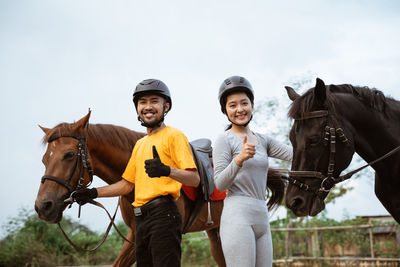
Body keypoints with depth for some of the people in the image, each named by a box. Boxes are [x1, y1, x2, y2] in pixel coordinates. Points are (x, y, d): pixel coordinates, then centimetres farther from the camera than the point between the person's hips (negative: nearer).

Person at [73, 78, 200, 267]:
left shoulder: (173, 136, -2)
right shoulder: (139, 144, 23)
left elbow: (194, 180, -11)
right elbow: (127, 184, 26)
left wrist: (167, 170, -29)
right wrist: (95, 193, 17)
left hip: (163, 214, -8)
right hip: (141, 218, 8)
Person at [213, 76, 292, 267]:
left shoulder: (262, 141, 18)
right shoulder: (224, 140, 0)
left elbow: (293, 154, 5)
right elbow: (220, 184, -9)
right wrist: (239, 159, -23)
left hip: (262, 217, 7)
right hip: (238, 216, -7)